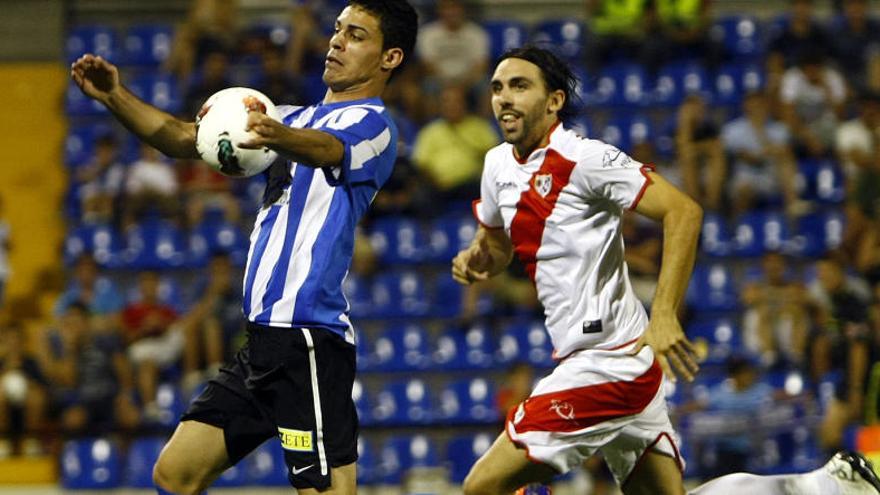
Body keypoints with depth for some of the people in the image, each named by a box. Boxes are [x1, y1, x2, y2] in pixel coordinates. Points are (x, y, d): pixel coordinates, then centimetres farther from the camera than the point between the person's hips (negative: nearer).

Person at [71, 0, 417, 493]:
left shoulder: (372, 123, -5)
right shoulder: (299, 118, 21)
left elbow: (324, 149, -30)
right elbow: (187, 138, 17)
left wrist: (277, 135, -52)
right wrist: (115, 95, 2)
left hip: (310, 343, -9)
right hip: (263, 340, 9)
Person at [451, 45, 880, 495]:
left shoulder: (582, 158, -14)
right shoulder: (499, 164, 11)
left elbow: (683, 211, -18)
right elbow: (497, 246, 28)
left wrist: (664, 316, -26)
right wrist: (476, 259, 3)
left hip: (607, 363, -9)